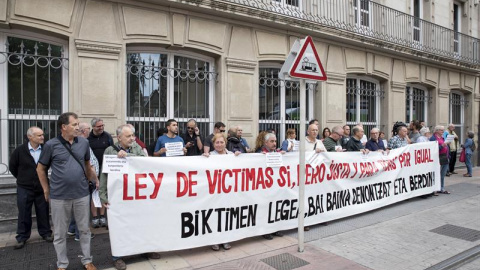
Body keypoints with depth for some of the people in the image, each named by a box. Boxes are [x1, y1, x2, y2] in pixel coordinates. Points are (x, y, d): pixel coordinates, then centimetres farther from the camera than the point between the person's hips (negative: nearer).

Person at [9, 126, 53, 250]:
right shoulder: (20, 150, -10)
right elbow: (12, 166, 6)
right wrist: (22, 178, 10)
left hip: (42, 187, 1)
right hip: (24, 188, -1)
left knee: (43, 212, 10)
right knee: (24, 214, 8)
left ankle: (45, 233, 26)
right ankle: (22, 238, 23)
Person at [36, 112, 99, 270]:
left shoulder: (84, 143, 1)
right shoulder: (51, 145, -7)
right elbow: (40, 169, 4)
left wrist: (94, 180, 14)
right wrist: (47, 190, 4)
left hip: (82, 194, 2)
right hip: (59, 196, -2)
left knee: (84, 229, 13)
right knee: (60, 233, 11)